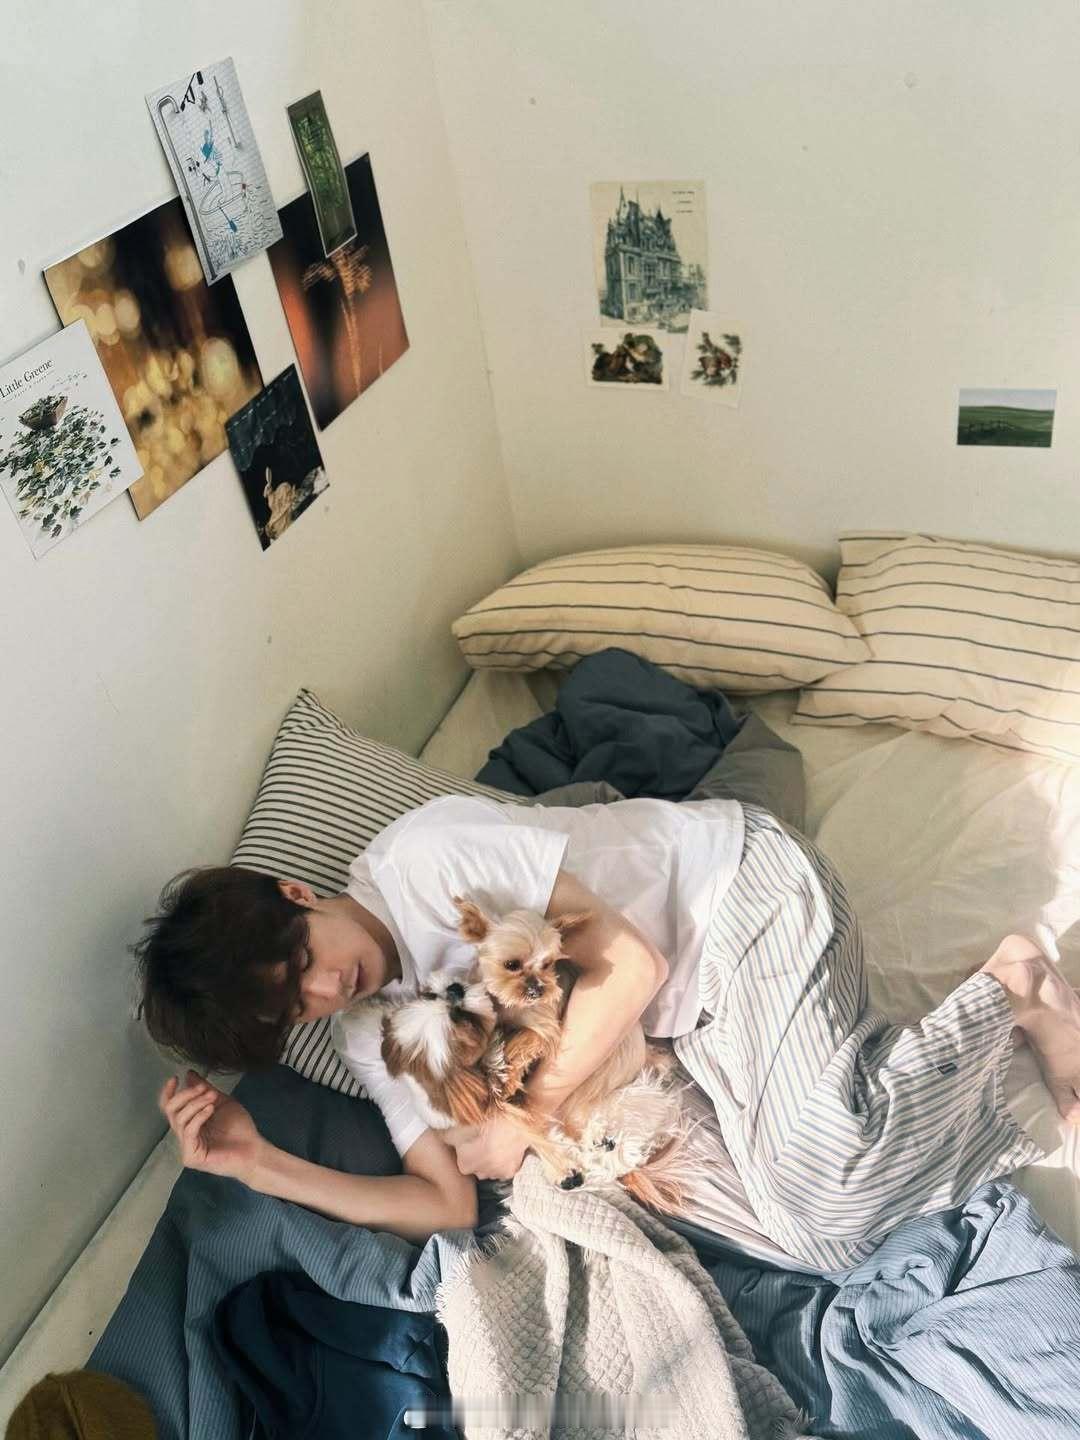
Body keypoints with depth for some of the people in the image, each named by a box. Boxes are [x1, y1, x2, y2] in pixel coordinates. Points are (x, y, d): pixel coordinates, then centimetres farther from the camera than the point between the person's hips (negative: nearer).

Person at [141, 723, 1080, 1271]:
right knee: (814, 1236, -11)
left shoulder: (416, 854, -23)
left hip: (742, 887, -6)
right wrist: (258, 1165, -9)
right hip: (689, 1021, 6)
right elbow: (448, 1205, -4)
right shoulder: (367, 1036, 0)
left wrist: (526, 1115, -18)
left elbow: (629, 962, -23)